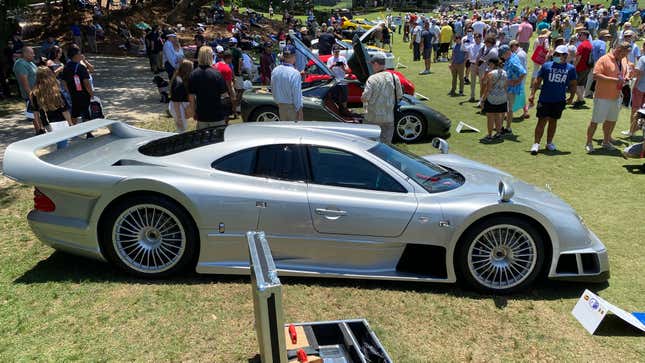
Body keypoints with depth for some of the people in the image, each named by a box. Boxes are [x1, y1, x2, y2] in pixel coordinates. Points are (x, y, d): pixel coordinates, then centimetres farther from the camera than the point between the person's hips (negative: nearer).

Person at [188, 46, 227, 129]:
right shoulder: (216, 73, -14)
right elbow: (223, 93, -10)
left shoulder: (193, 74, -2)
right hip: (217, 115, -3)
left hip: (201, 116, 3)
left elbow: (191, 98, 2)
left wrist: (194, 113, 14)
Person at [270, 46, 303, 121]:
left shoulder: (275, 71, -1)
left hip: (281, 106, 7)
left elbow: (273, 90, 9)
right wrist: (299, 110, -12)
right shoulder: (295, 73, -22)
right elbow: (297, 93, -20)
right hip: (292, 106, -7)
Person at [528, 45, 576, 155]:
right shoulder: (546, 65, 1)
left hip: (559, 100, 2)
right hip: (544, 99, -2)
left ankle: (549, 143, 23)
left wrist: (571, 97, 5)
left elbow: (572, 84, 12)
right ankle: (536, 143, -2)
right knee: (542, 121, -4)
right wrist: (532, 94, -6)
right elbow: (537, 80, 2)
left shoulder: (570, 68, 4)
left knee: (553, 121, 12)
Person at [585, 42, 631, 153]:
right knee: (595, 121, 0)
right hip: (602, 97, -7)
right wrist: (614, 79, -23)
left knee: (611, 120, 16)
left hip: (616, 97, 7)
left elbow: (626, 73, 25)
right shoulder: (604, 59, -14)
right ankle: (588, 143, 11)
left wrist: (625, 79, 0)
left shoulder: (623, 60, 9)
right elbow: (596, 75, -22)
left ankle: (606, 141, 31)